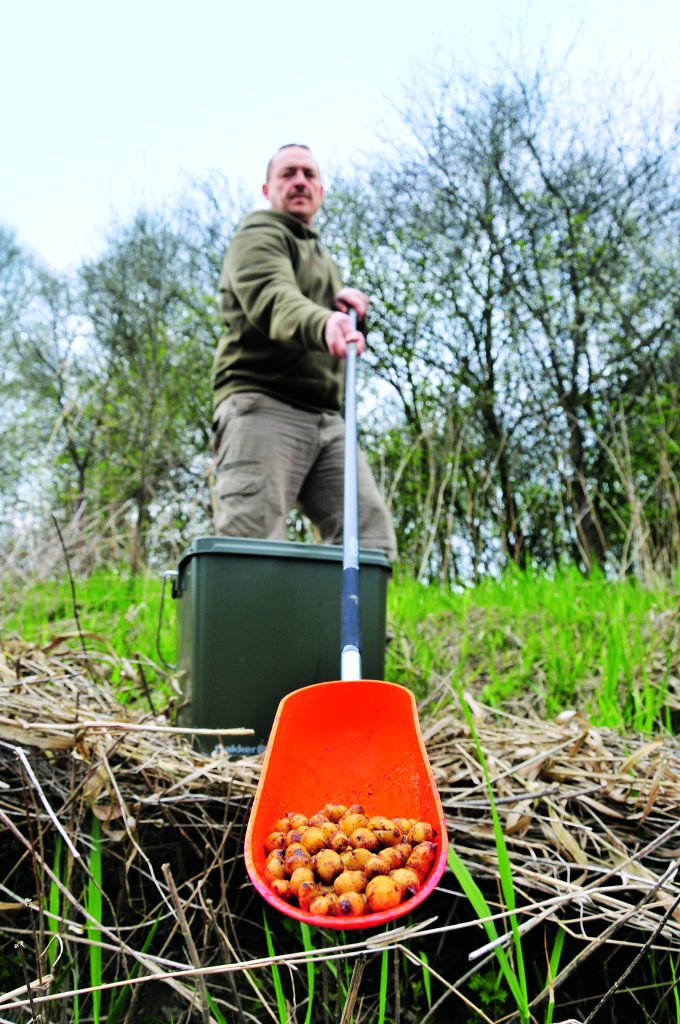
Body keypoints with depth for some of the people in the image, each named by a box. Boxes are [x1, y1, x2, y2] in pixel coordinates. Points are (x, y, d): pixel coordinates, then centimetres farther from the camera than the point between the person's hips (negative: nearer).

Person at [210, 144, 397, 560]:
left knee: (372, 539, -8)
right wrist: (323, 324, -39)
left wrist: (352, 312, 4)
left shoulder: (324, 259, 33)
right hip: (262, 405, -7)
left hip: (326, 418, 7)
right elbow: (271, 298, -17)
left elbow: (351, 340, 29)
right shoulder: (259, 235, 7)